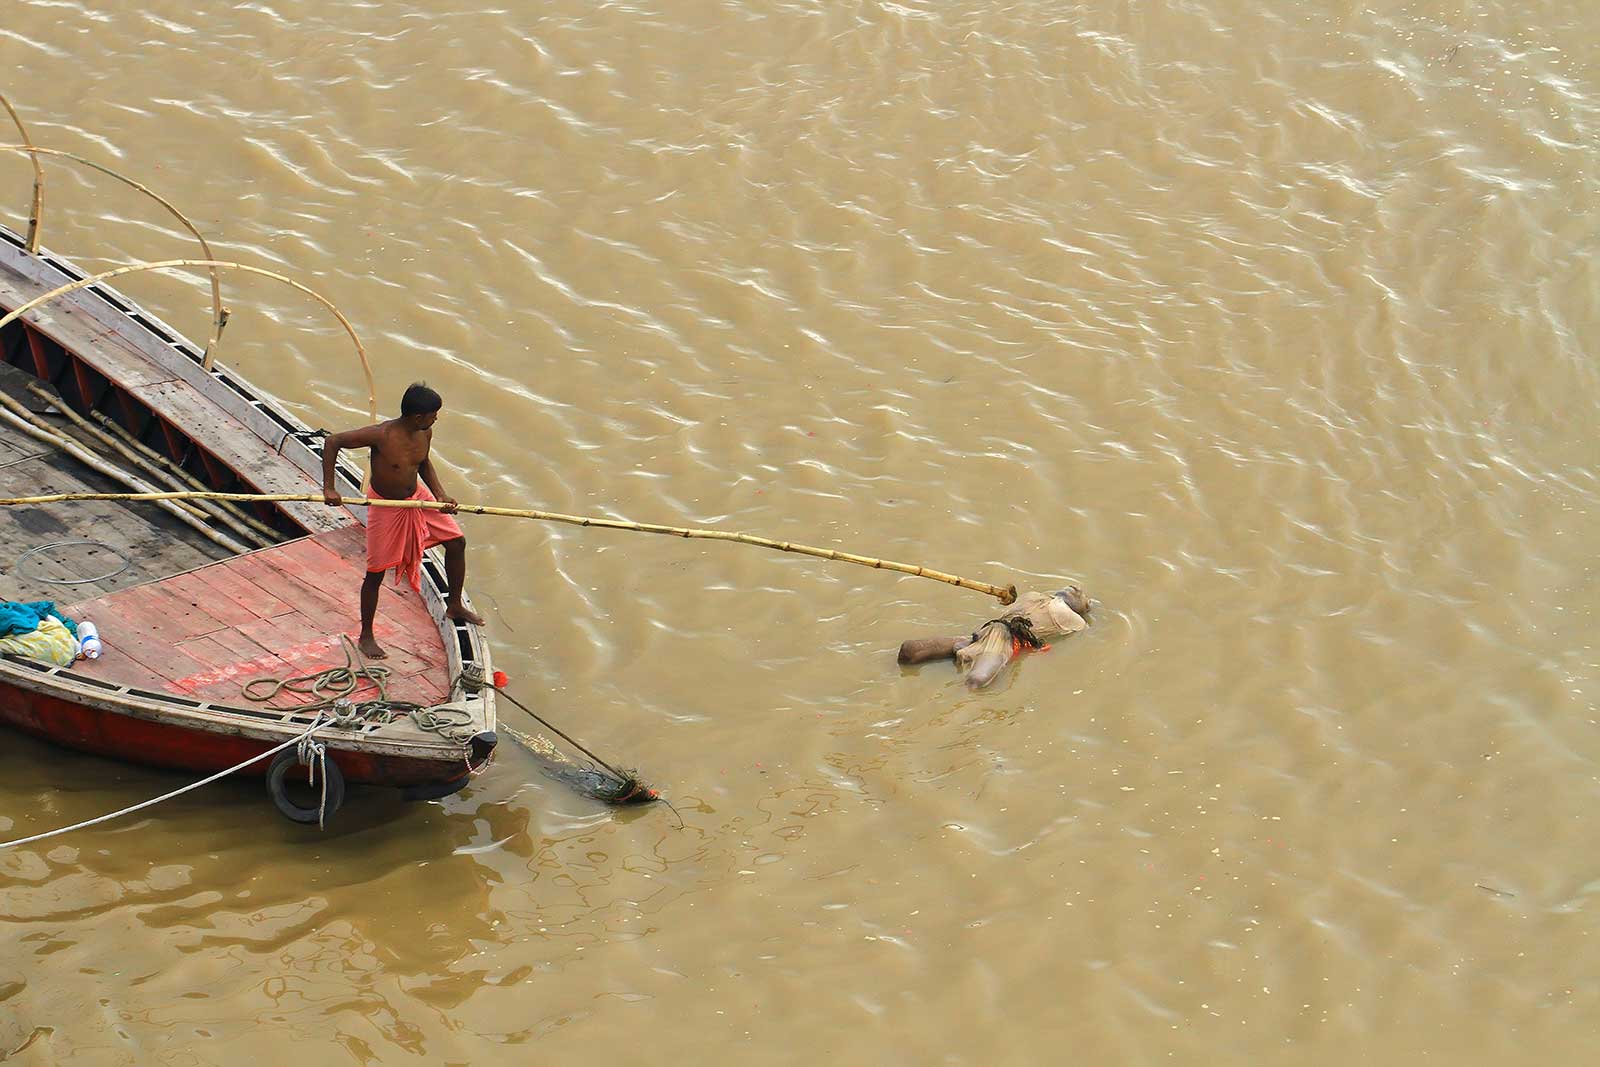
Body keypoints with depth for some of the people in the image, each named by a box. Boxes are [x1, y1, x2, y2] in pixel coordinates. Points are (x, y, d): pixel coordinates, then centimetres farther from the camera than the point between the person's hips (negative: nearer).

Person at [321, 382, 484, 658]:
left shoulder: (425, 433, -11)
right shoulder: (382, 435, -31)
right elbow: (332, 441, -25)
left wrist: (440, 495, -4)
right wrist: (329, 488, -28)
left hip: (418, 497, 6)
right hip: (386, 506, -6)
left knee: (456, 542, 10)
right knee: (376, 572, 1)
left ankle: (455, 605, 31)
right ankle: (366, 636, 18)